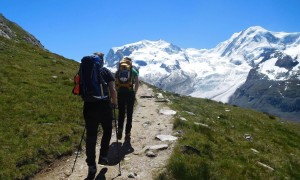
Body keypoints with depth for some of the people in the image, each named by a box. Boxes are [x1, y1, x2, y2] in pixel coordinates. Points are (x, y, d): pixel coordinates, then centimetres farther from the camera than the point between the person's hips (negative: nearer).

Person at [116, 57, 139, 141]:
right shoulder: (134, 70, 5)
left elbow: (116, 83, 2)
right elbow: (137, 83, -5)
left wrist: (118, 91, 11)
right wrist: (134, 93, 5)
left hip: (121, 93, 1)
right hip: (130, 93, -1)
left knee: (121, 113, 15)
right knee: (129, 114, 7)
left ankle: (120, 130, 0)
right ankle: (127, 134, 7)